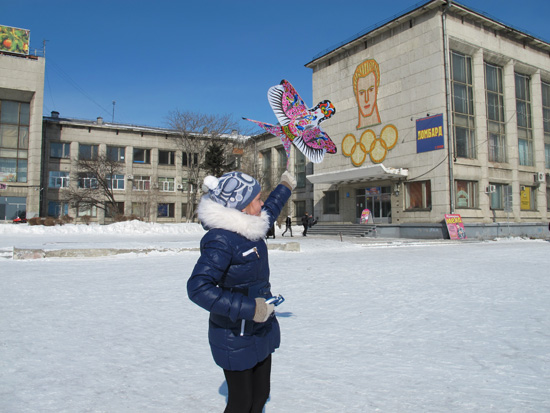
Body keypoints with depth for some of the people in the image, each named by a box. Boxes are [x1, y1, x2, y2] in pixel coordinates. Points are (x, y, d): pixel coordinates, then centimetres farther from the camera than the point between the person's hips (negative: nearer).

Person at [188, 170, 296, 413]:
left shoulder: (248, 227, 1)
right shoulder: (221, 240, -26)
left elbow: (269, 212, 24)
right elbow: (198, 287, -33)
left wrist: (285, 187, 36)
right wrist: (248, 308, -34)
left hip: (262, 330, 9)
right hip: (236, 339, -8)